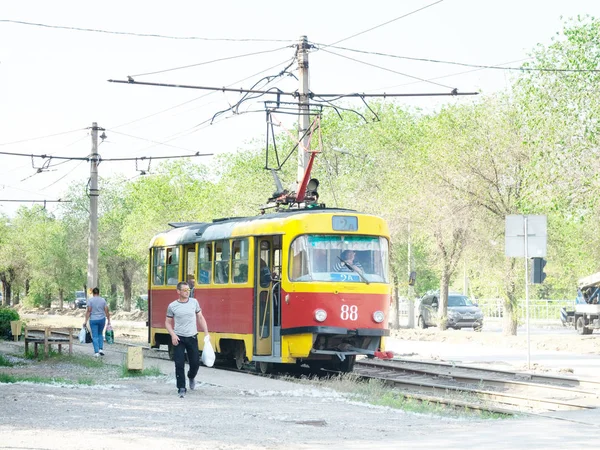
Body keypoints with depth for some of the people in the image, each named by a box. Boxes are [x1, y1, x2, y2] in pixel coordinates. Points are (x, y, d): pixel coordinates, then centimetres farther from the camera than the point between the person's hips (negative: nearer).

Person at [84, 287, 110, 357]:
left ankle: (96, 352, -4)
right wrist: (108, 320, 6)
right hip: (102, 319, 3)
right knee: (100, 334, 22)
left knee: (95, 336, 2)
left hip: (93, 320, -3)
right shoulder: (103, 300, 1)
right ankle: (101, 349, 11)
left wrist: (86, 321, -10)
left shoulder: (90, 300, -7)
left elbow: (88, 311, -12)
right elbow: (106, 311, -1)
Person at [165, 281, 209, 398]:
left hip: (192, 338, 2)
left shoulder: (194, 302, 2)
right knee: (179, 364, -6)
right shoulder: (172, 306, -2)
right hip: (179, 339, -2)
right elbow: (167, 322, 4)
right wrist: (172, 335, -11)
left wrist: (206, 333, 3)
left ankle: (191, 377, 39)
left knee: (195, 362, 6)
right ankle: (181, 388, 3)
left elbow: (200, 318, 9)